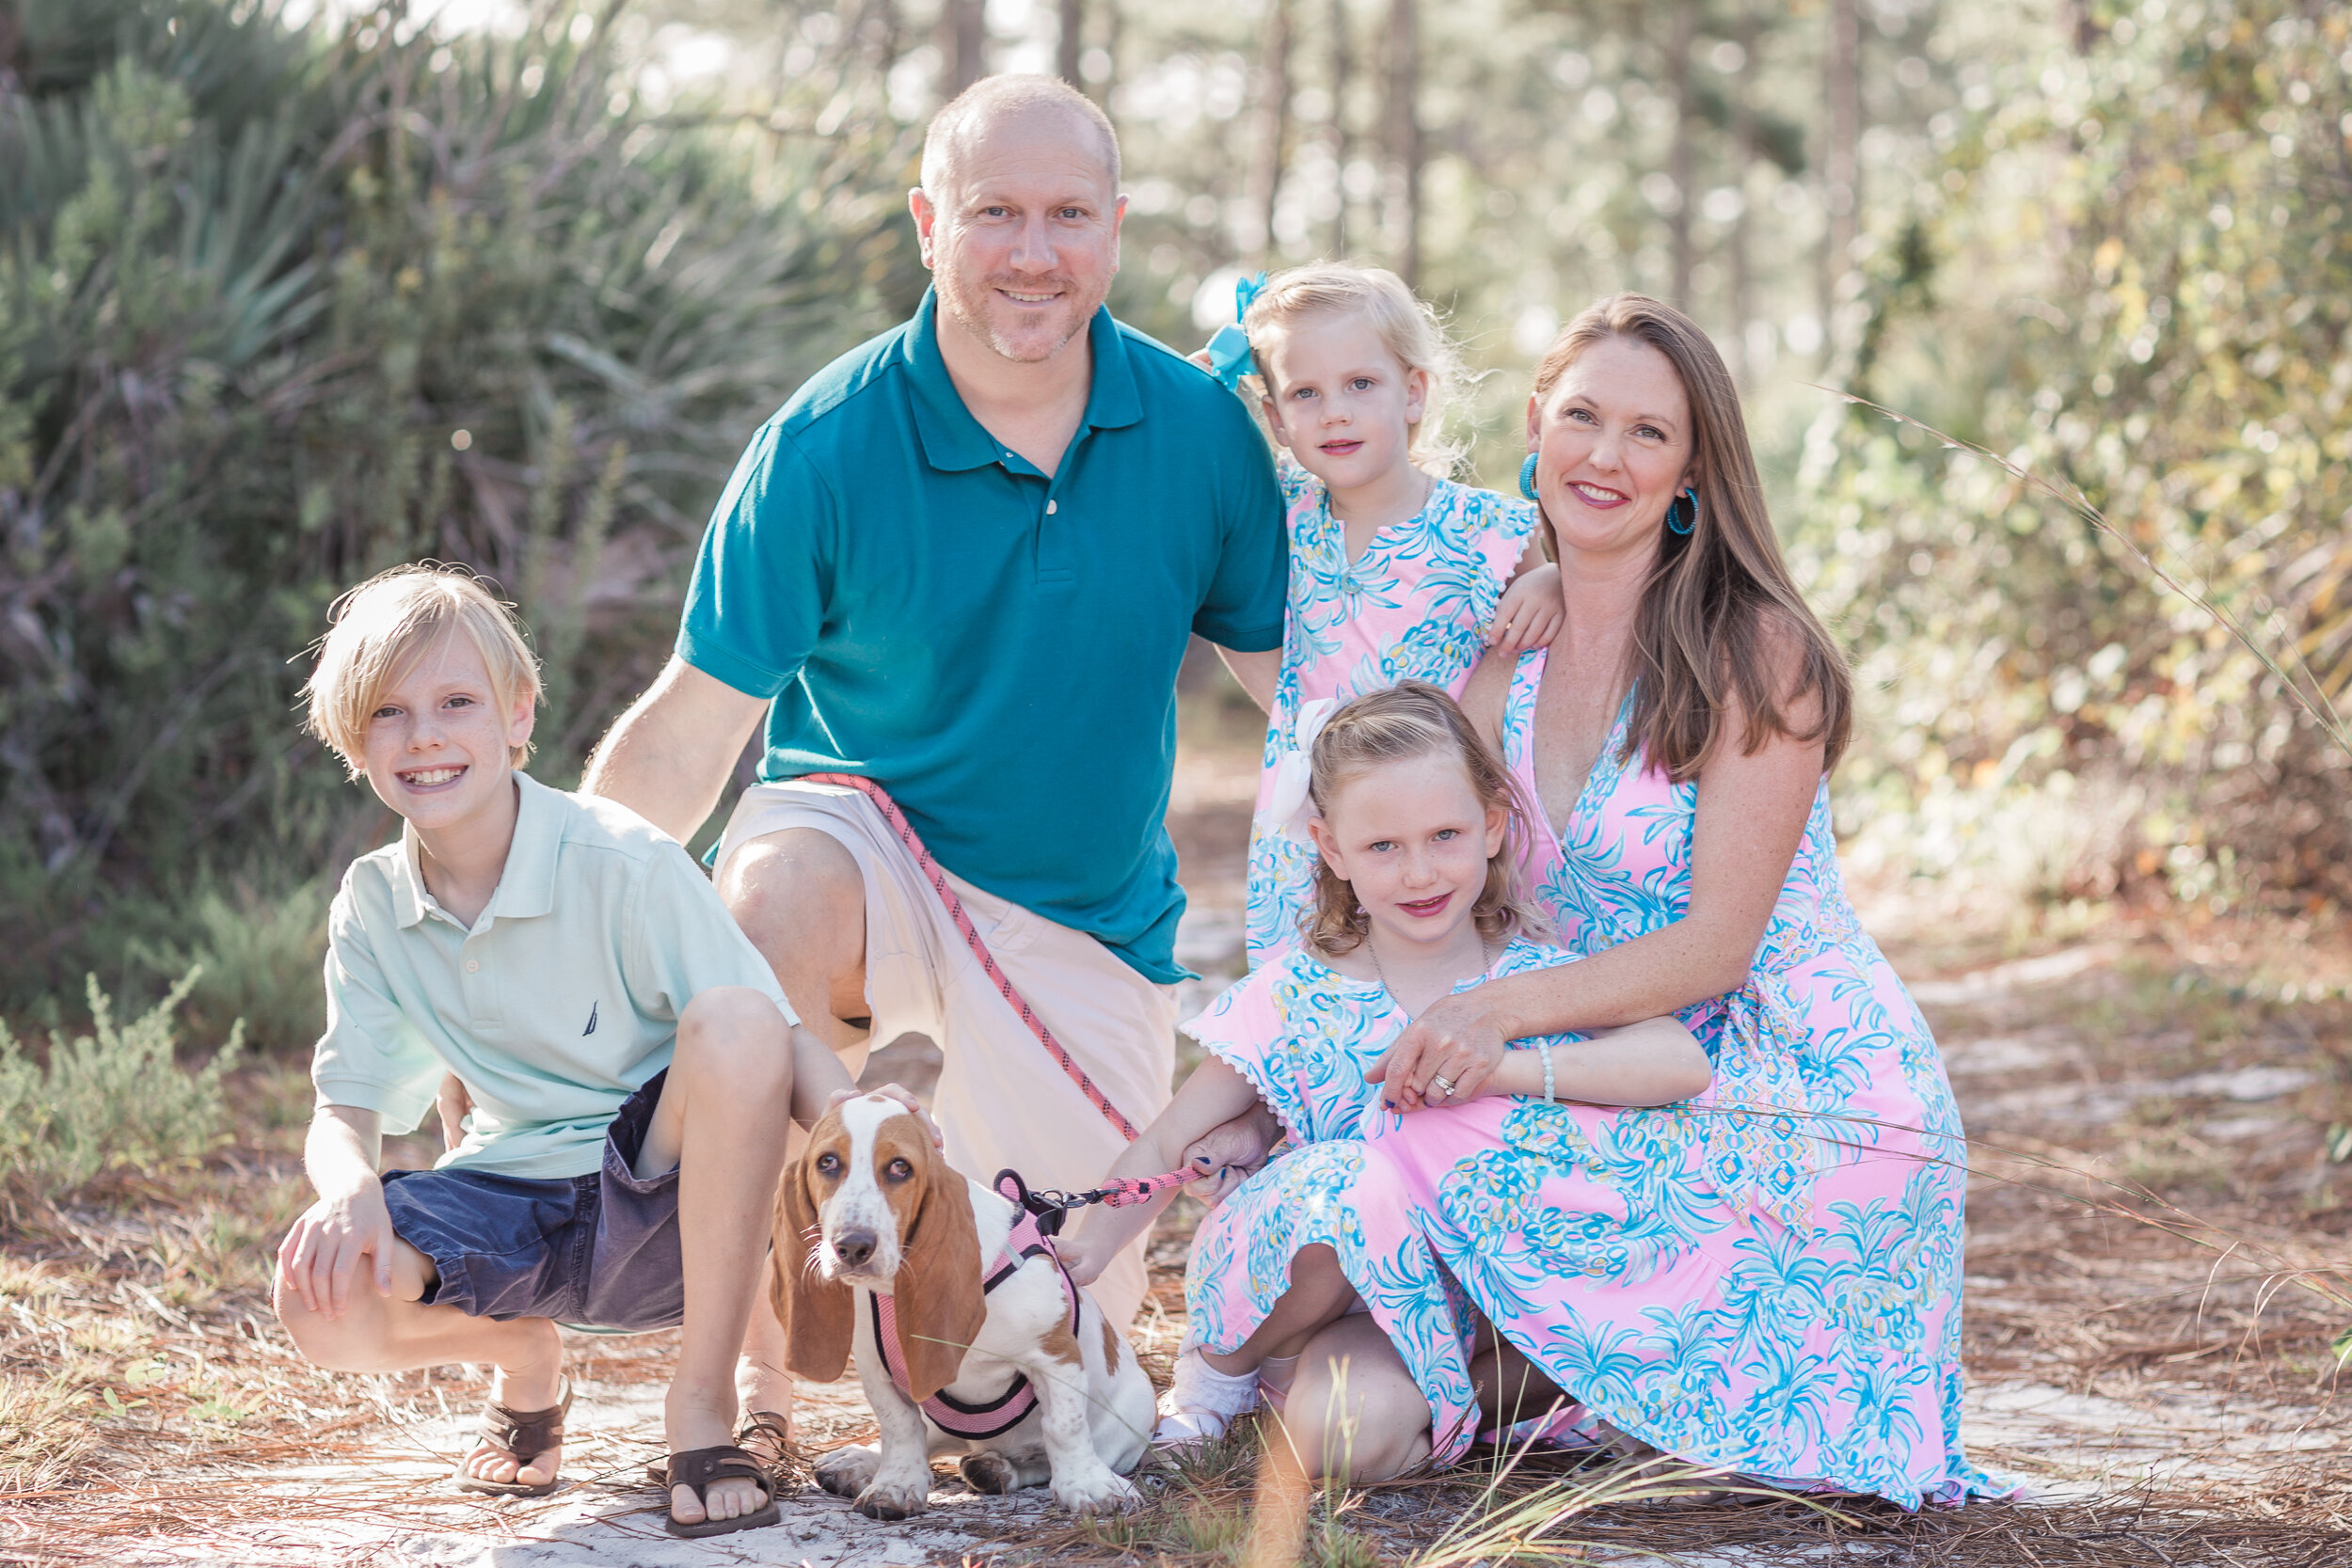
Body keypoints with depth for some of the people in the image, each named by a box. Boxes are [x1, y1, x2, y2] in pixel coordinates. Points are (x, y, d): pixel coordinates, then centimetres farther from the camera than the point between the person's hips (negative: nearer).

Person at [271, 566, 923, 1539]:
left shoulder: (623, 865, -15)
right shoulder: (372, 907, 0)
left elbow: (780, 1044, -17)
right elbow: (346, 1108, 0)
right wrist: (353, 1192, -27)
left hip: (667, 1203, -3)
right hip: (517, 1211, 3)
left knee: (732, 1020, -35)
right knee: (319, 1295, -27)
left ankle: (703, 1401, -20)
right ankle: (526, 1361, 9)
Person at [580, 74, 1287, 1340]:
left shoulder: (1200, 429, -7)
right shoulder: (824, 446, -15)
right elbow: (688, 728, -13)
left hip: (1092, 928, 3)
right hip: (866, 841, -3)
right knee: (775, 898, -40)